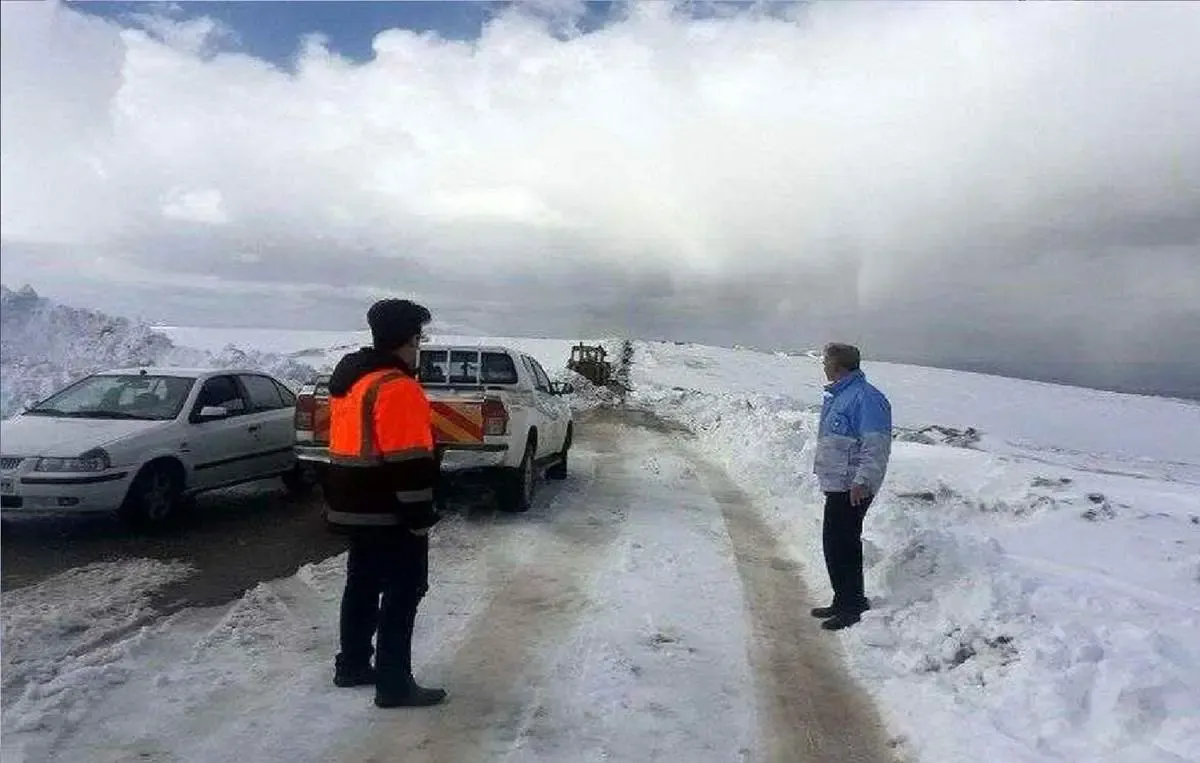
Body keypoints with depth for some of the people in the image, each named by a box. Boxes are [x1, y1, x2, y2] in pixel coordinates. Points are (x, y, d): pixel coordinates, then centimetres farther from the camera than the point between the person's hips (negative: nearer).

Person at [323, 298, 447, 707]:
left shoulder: (350, 377, 13)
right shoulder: (396, 386, -19)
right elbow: (408, 461, -23)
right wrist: (420, 515, -18)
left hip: (354, 505, 10)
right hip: (389, 511, -10)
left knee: (363, 584, 19)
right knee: (404, 591, -1)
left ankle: (352, 666, 30)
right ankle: (394, 684, 4)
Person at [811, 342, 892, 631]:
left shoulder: (866, 398, -18)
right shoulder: (837, 396, 16)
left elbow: (876, 445, -23)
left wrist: (862, 480, -27)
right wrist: (822, 469, 26)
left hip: (852, 489, -10)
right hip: (837, 486, 10)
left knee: (842, 544, -6)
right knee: (835, 542, 15)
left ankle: (853, 606, 5)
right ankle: (843, 601, 27)